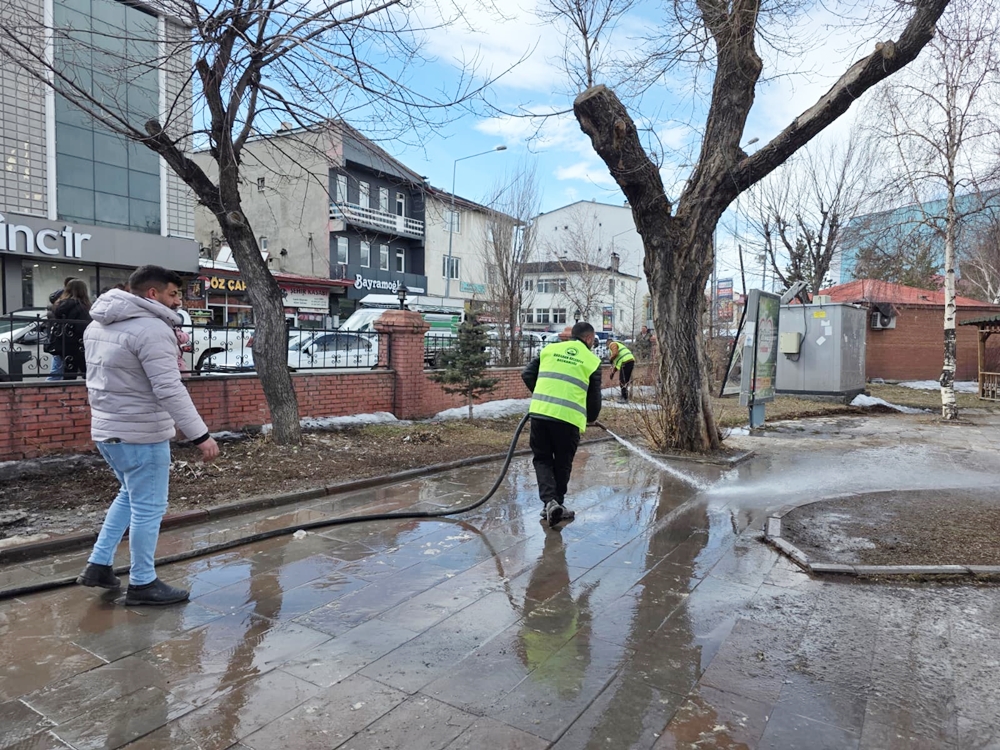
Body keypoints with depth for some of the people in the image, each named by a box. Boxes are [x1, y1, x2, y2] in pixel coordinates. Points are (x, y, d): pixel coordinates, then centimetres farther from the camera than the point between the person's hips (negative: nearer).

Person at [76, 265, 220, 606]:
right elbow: (169, 390, -26)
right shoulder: (151, 329, -20)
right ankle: (142, 584, 14)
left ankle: (98, 565, 28)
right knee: (148, 507, 3)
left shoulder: (98, 325, 11)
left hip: (106, 429, 10)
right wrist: (200, 435, -24)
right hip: (141, 434, -9)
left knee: (130, 496, 25)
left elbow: (101, 379, 19)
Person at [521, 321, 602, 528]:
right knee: (562, 464, 17)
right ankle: (557, 504, 26)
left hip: (540, 412, 2)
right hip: (568, 418, -2)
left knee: (542, 459, 14)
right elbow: (594, 397, 11)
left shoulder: (550, 349, 14)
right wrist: (591, 418, 30)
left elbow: (527, 375, 13)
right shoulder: (592, 360, 8)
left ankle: (549, 501, -3)